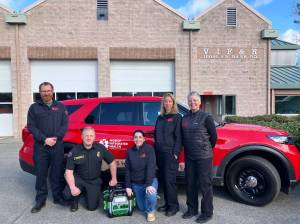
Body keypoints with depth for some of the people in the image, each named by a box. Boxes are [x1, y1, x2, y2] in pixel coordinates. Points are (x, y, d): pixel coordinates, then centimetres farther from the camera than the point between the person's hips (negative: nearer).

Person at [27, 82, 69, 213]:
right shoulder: (34, 107, 7)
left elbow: (65, 124, 5)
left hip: (58, 145, 1)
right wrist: (44, 139, -13)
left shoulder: (60, 106, 10)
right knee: (41, 174, 6)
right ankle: (40, 200, 18)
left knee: (57, 173, 7)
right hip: (40, 146, 0)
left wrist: (55, 138, -10)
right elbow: (31, 126, -1)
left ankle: (58, 196, 21)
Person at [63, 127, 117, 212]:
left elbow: (112, 162, 1)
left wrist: (114, 179, 2)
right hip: (79, 179, -1)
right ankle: (75, 200, 11)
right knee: (67, 194, -27)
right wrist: (73, 187, -27)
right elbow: (69, 171, -14)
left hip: (94, 181, 1)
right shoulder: (74, 151, -13)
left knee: (92, 207, -5)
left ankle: (87, 193, 30)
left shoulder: (100, 148, -10)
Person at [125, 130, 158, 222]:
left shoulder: (149, 149, -13)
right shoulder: (130, 152, -1)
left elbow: (151, 167, -22)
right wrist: (128, 186, -2)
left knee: (151, 195, -33)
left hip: (150, 180, -4)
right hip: (136, 183, 4)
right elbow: (127, 170, 2)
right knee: (142, 208, 6)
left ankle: (151, 211, 0)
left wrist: (149, 184, -30)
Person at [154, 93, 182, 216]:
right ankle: (167, 203, 23)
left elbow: (179, 136, -7)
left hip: (170, 153, -6)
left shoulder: (177, 117, -2)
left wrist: (176, 152, -14)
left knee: (169, 180, -4)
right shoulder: (160, 118, 16)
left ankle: (173, 206, 10)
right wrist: (156, 150, 12)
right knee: (163, 179, 10)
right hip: (160, 153, 6)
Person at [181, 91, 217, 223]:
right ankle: (192, 209, 29)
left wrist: (207, 149, 6)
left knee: (205, 184, 3)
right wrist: (187, 149, 11)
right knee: (190, 184, 14)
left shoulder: (206, 117, -7)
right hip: (189, 157, 6)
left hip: (204, 157, -6)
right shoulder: (185, 118, 9)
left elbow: (214, 135, -3)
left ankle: (207, 213, 18)